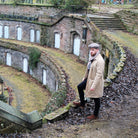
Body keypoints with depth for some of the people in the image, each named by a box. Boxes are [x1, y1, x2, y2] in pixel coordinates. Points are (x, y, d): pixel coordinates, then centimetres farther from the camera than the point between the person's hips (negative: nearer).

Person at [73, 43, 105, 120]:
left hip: (96, 81, -10)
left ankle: (95, 115, 23)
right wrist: (85, 77, 24)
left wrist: (93, 86, -28)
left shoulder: (100, 60, -25)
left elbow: (99, 74, -27)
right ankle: (82, 103, 38)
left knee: (96, 99, 6)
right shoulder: (92, 58, 4)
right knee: (80, 87, 21)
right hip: (89, 79, 10)